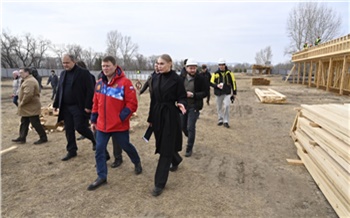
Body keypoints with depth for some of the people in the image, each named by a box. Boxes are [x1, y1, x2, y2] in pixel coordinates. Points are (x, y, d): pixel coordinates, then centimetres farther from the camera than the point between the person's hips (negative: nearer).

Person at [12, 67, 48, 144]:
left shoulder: (29, 81, -20)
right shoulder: (28, 80, 17)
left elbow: (28, 95, -32)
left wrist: (22, 103, -19)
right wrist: (21, 102, 14)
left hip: (31, 107, -11)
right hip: (27, 108, 11)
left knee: (36, 123, -4)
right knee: (24, 123, 16)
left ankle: (43, 138, 5)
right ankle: (22, 138, 25)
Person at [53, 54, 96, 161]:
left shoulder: (84, 73, -9)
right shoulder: (63, 74, 13)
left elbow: (90, 91, -13)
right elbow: (59, 90, 19)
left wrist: (88, 106, -18)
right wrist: (56, 104, 15)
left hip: (79, 107, -6)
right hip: (65, 107, 7)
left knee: (79, 127, -7)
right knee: (68, 129, 9)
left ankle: (94, 139, 20)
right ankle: (71, 150, 22)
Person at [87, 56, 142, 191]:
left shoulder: (125, 82, -14)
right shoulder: (99, 83, 7)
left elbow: (132, 103, -15)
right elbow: (96, 103, 14)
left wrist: (122, 117, -19)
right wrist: (93, 120, 14)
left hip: (119, 125, -5)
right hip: (102, 125, 5)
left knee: (126, 146, 14)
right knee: (99, 150, 7)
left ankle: (137, 163, 43)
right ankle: (101, 177, 22)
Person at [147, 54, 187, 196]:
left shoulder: (176, 79, -10)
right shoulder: (155, 78, 6)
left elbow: (182, 97, -7)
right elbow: (153, 99, 10)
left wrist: (181, 105, -30)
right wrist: (150, 118, 13)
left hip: (171, 116, -6)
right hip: (157, 114, 6)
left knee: (166, 148, -3)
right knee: (161, 143, 18)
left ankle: (160, 183, 5)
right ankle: (176, 160, 50)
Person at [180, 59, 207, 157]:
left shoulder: (201, 79, -10)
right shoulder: (182, 78, -2)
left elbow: (205, 92, -9)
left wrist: (193, 95, -21)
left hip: (194, 107, -4)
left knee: (190, 127, -4)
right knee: (183, 126, 14)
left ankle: (189, 149, 12)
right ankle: (190, 138, 45)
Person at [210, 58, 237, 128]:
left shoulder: (229, 73, 1)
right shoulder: (215, 73, 0)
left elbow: (233, 82, 7)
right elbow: (211, 83, -2)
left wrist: (234, 92, 6)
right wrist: (217, 85, -22)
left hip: (227, 93, -1)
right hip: (218, 93, 1)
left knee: (226, 106, -15)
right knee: (219, 107, 10)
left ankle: (226, 121, -5)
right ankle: (220, 120, 28)